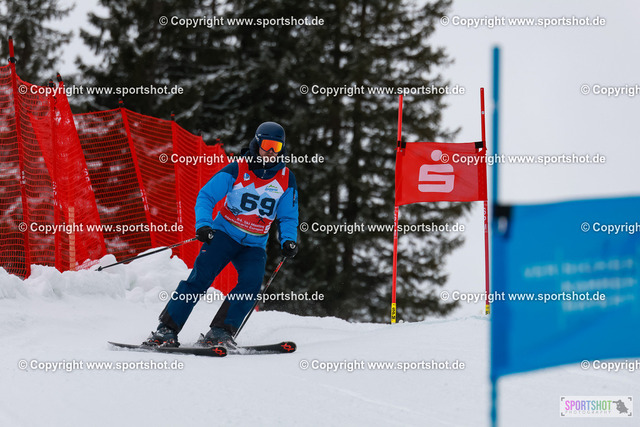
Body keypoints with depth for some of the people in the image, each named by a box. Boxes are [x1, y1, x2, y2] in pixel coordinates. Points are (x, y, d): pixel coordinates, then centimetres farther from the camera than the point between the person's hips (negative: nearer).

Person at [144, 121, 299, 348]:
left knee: (251, 282, -25)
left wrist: (288, 240, -11)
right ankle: (167, 329, -20)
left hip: (254, 245, 3)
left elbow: (288, 217, 9)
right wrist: (203, 224, -24)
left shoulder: (286, 180, 1)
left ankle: (220, 333, -25)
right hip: (224, 234, -3)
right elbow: (206, 197, -7)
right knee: (201, 276, -21)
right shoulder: (236, 170, -7)